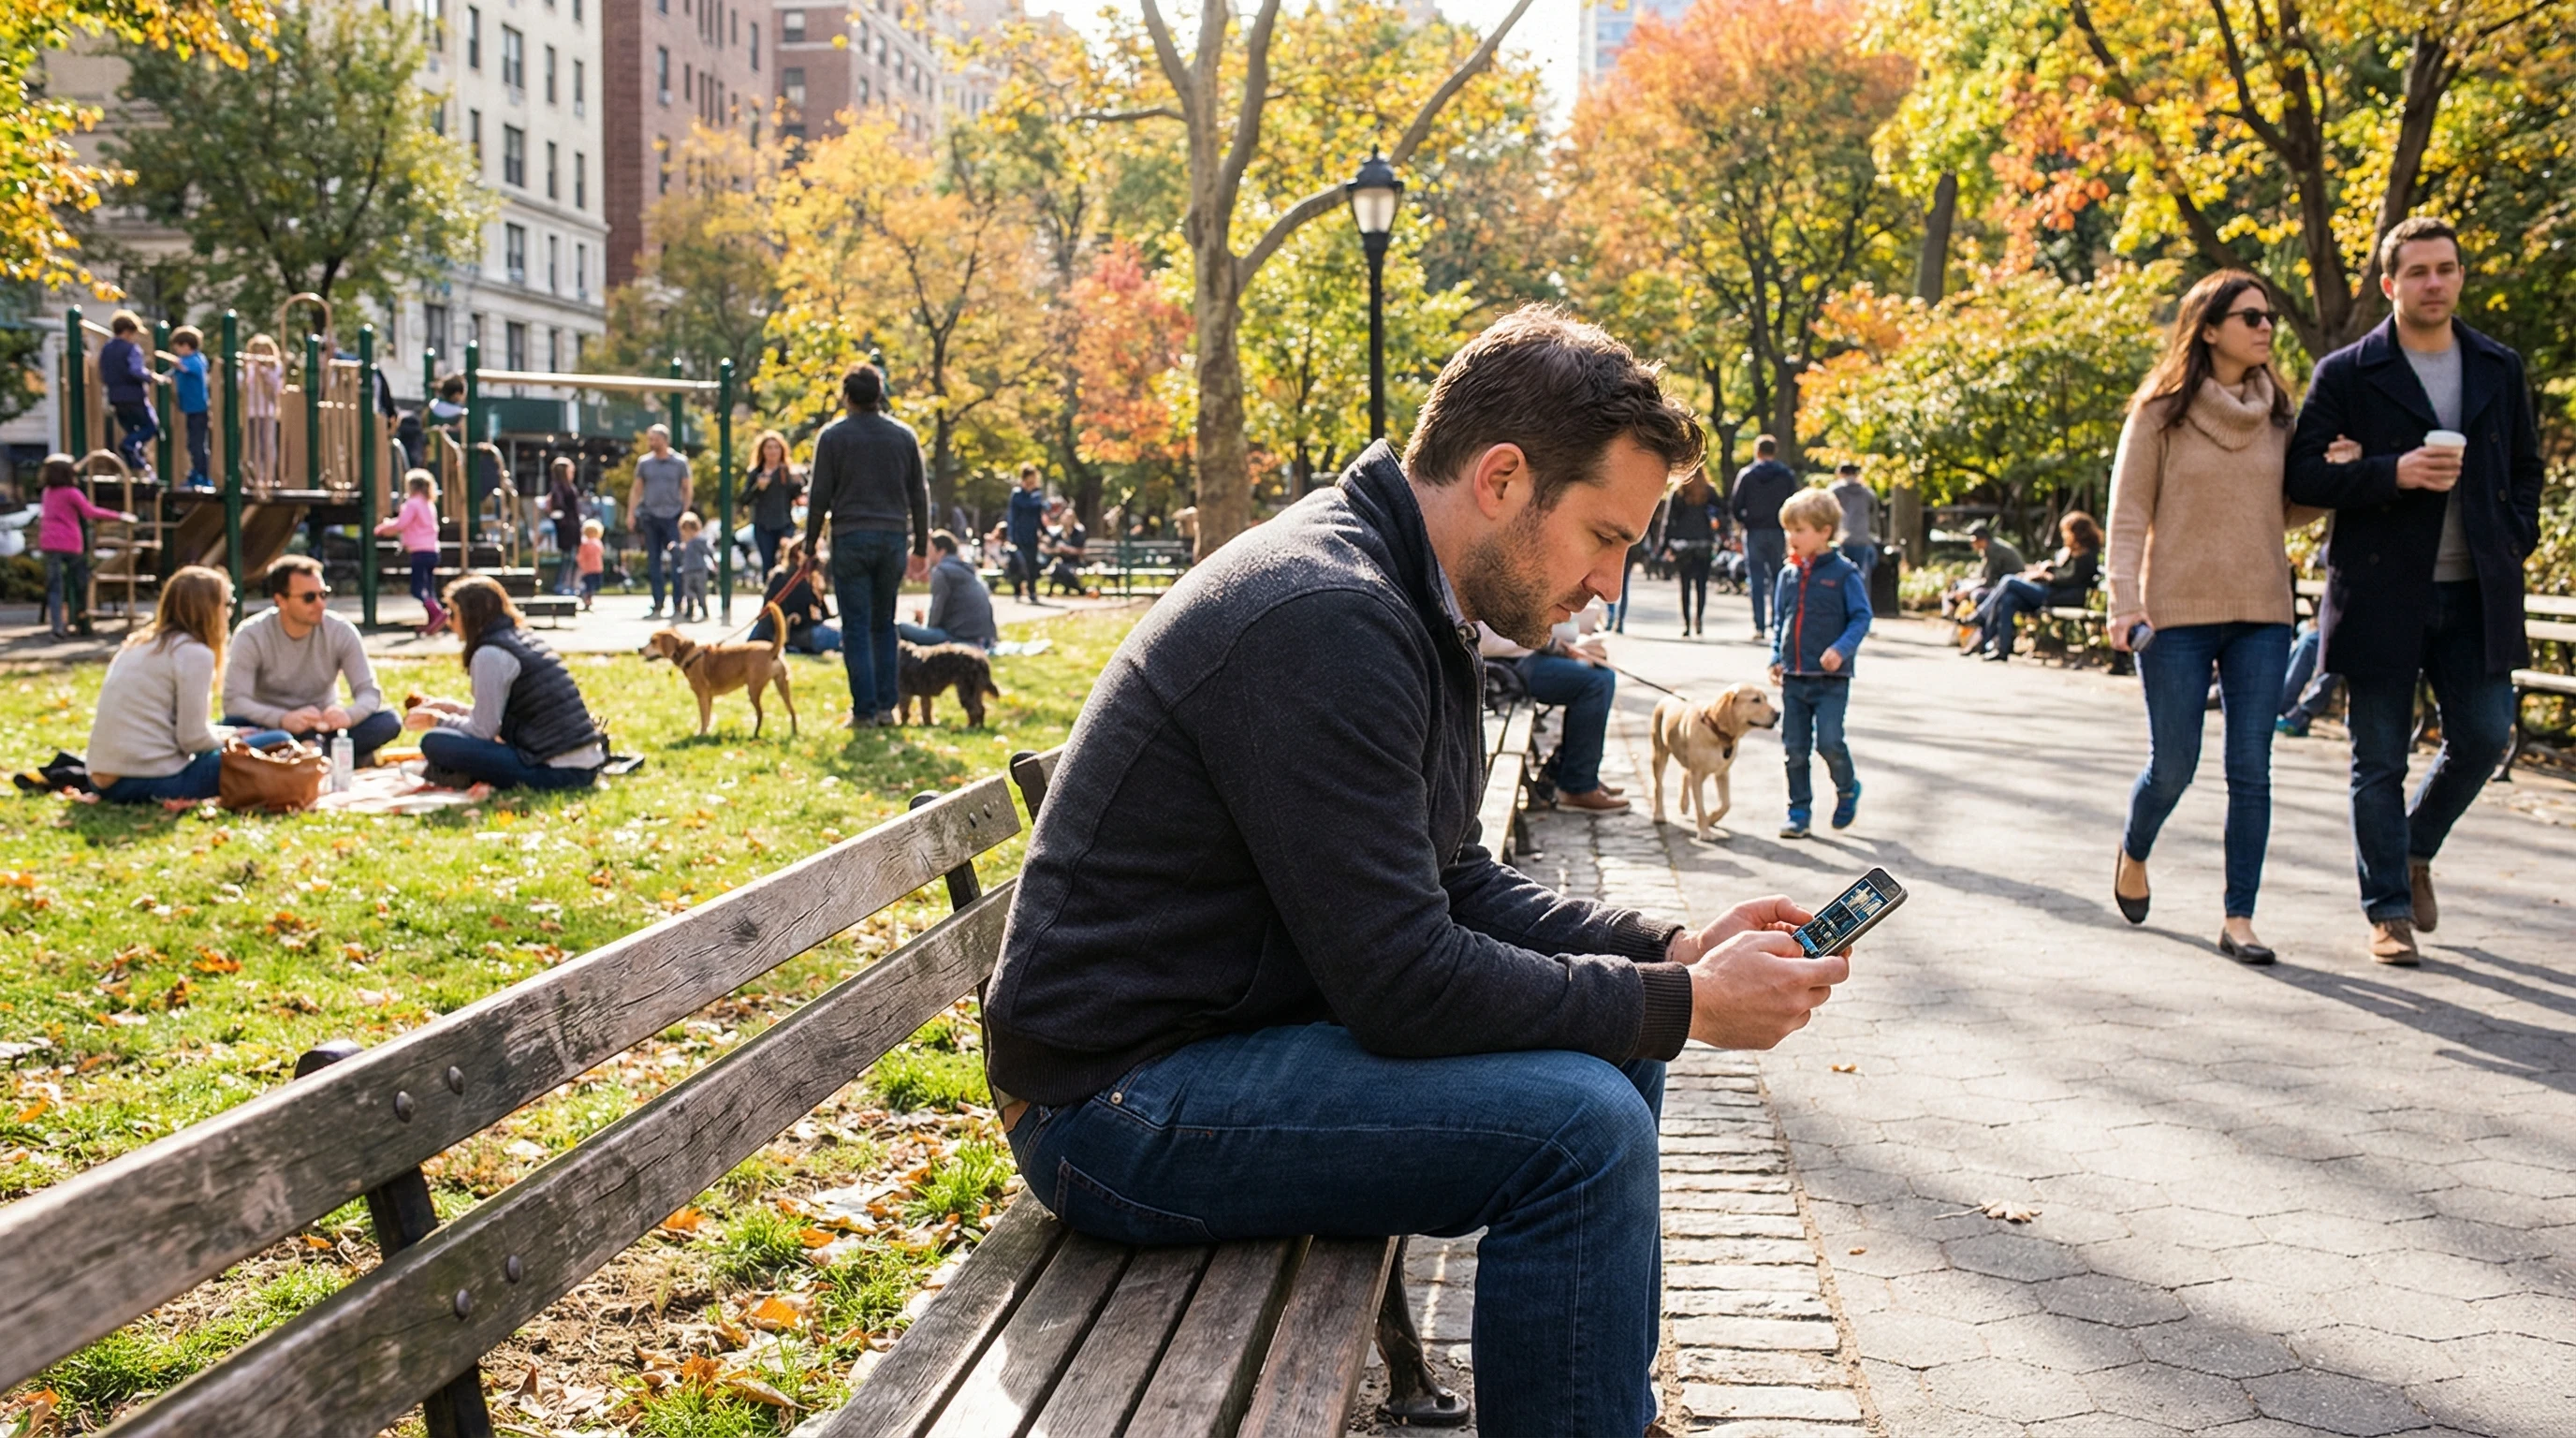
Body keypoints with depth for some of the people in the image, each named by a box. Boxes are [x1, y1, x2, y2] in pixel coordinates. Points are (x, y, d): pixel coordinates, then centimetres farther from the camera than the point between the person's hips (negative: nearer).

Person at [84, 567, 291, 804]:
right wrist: (229, 738, 7)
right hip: (152, 782, -9)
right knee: (278, 744, -8)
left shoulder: (139, 643, 16)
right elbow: (193, 739, -13)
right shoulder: (195, 653, -10)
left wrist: (229, 733, 19)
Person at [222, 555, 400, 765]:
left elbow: (369, 692, -10)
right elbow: (234, 701, -22)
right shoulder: (251, 635, -13)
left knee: (388, 723, -24)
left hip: (324, 727, 1)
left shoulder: (342, 632, -7)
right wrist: (284, 719, -43)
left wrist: (348, 714, -36)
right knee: (232, 727, -35)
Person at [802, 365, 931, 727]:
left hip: (850, 538, -3)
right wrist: (921, 547, 17)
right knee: (884, 625, 12)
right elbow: (919, 495, 11)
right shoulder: (904, 435, 8)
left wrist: (810, 543, 7)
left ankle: (865, 709, -2)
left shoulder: (833, 436, -1)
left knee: (856, 627, 0)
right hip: (892, 539, 3)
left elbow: (820, 495, -2)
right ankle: (886, 706, 9)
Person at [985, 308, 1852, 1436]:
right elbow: (1407, 982, -25)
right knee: (1579, 1122, -21)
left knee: (1614, 1058, 12)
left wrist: (1675, 950, 2)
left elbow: (1457, 889, 14)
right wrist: (1685, 1005, -15)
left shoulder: (1406, 610, 9)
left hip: (1233, 1023, 10)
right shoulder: (1326, 620, -24)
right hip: (1118, 1100, -10)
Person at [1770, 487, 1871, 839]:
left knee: (1829, 741, -12)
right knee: (1794, 747, 6)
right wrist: (1777, 657, 6)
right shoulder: (1789, 575, 9)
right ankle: (1799, 810, 17)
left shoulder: (1844, 573, -6)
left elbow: (1862, 617, -6)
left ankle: (1847, 789, 16)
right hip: (1793, 677, 5)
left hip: (1831, 678, -5)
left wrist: (1842, 649, -20)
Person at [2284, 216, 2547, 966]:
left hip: (2475, 594, 3)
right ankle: (2389, 910, 11)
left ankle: (2415, 848, 28)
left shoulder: (2501, 370, 11)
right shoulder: (2346, 374, -1)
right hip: (2381, 593, -3)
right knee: (2379, 759, 2)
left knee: (2484, 736, 0)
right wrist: (2394, 474, -19)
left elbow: (2526, 467, 19)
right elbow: (2305, 474, -6)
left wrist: (2516, 540, 4)